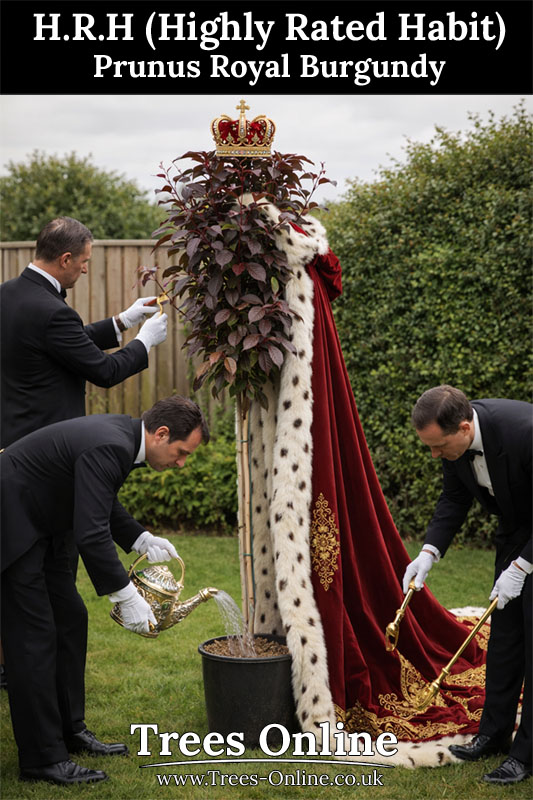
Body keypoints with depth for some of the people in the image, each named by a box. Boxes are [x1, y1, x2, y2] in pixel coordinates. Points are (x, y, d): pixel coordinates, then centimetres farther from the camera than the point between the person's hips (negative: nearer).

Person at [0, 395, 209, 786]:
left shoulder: (122, 434, 3)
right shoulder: (108, 447, -27)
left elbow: (103, 504, 19)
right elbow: (92, 534, -31)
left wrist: (140, 539, 6)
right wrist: (127, 597, -26)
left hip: (40, 526, 11)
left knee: (71, 619, 14)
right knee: (35, 636, -8)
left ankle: (70, 729, 25)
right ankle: (43, 758, 0)